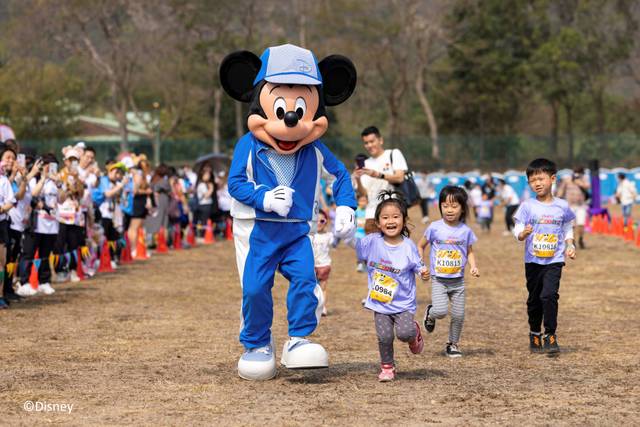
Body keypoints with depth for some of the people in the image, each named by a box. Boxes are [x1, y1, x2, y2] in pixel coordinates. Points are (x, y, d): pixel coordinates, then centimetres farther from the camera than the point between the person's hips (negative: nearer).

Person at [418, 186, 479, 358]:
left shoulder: (466, 231, 0)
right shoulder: (435, 228, -5)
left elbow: (470, 252, 11)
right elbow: (421, 246, 7)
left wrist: (473, 266, -7)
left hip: (458, 280, 2)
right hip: (438, 279, -2)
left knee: (458, 314, 2)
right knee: (441, 311, -19)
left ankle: (453, 344, 22)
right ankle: (430, 313, 17)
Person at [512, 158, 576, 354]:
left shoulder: (562, 206, 2)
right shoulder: (527, 206, -2)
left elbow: (568, 230, 15)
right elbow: (518, 231, -5)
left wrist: (570, 246, 0)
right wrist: (523, 233, -27)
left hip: (554, 260, -1)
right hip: (533, 261, 1)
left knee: (549, 295, -18)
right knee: (534, 299, 10)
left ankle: (550, 335, -10)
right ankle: (534, 335, 27)